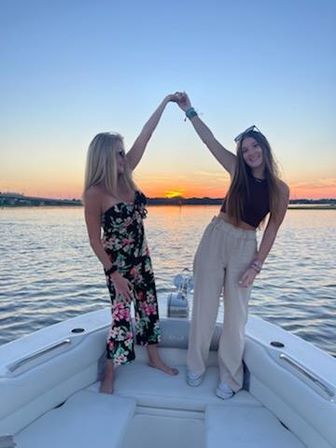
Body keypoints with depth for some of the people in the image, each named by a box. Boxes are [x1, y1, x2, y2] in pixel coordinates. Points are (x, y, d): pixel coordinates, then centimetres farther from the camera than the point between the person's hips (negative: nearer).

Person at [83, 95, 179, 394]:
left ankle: (154, 358, 37)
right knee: (122, 316, 2)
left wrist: (166, 102, 6)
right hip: (118, 261, -7)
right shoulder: (95, 193, -20)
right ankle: (109, 376, 24)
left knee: (149, 307, 16)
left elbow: (145, 135, 1)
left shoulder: (125, 175, -3)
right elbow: (95, 239, -15)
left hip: (141, 256, 7)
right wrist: (114, 273, -16)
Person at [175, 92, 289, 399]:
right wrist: (189, 110, -3)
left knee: (236, 313, 6)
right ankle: (196, 366, 27)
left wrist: (256, 265, -6)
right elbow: (210, 141, 0)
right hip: (215, 238, 1)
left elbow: (272, 230, -1)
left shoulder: (280, 189, -2)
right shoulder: (238, 172, 0)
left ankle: (231, 377, 25)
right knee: (204, 307, 8)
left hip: (245, 247, -1)